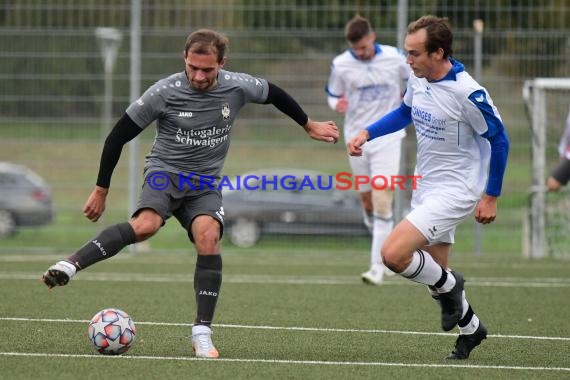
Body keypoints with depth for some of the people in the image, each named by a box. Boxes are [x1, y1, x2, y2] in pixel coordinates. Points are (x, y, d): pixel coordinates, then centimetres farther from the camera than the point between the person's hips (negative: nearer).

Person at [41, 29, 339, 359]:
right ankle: (69, 266, -41)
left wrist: (309, 125, 26)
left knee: (209, 237, -28)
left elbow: (275, 94, 15)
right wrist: (102, 190, -3)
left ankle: (202, 332, -21)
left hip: (205, 184, 2)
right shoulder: (164, 93, -15)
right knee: (146, 224, -35)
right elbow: (118, 136, -6)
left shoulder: (237, 87, -8)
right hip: (165, 171, -2)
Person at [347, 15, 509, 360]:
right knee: (433, 270, 16)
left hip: (455, 192, -8)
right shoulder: (418, 79, -3)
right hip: (426, 187, 8)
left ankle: (449, 285, 5)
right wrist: (367, 133, 5)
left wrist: (491, 197, -8)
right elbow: (406, 112, 19)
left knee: (393, 254, -21)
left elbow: (499, 140, -13)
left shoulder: (468, 94, -24)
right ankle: (470, 328, 39)